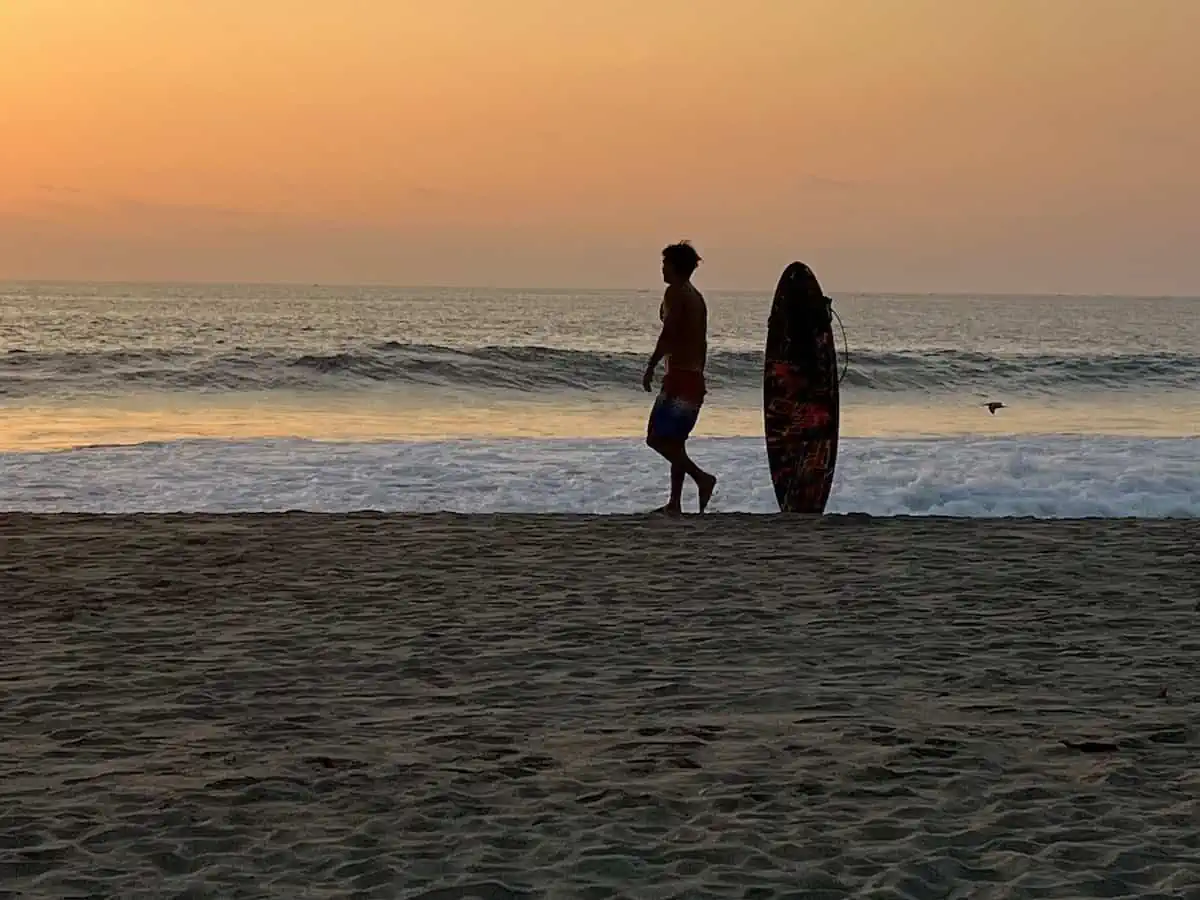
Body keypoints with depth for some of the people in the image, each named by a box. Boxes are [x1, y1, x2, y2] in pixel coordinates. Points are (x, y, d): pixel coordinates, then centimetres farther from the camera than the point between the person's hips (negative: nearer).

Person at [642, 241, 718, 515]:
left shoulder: (675, 292, -9)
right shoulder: (697, 297, 18)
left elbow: (668, 333, -20)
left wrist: (650, 366, -17)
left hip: (679, 376, -9)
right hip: (695, 378, 9)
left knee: (657, 438, -11)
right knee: (675, 440, 13)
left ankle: (702, 477, -22)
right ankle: (675, 503, 12)